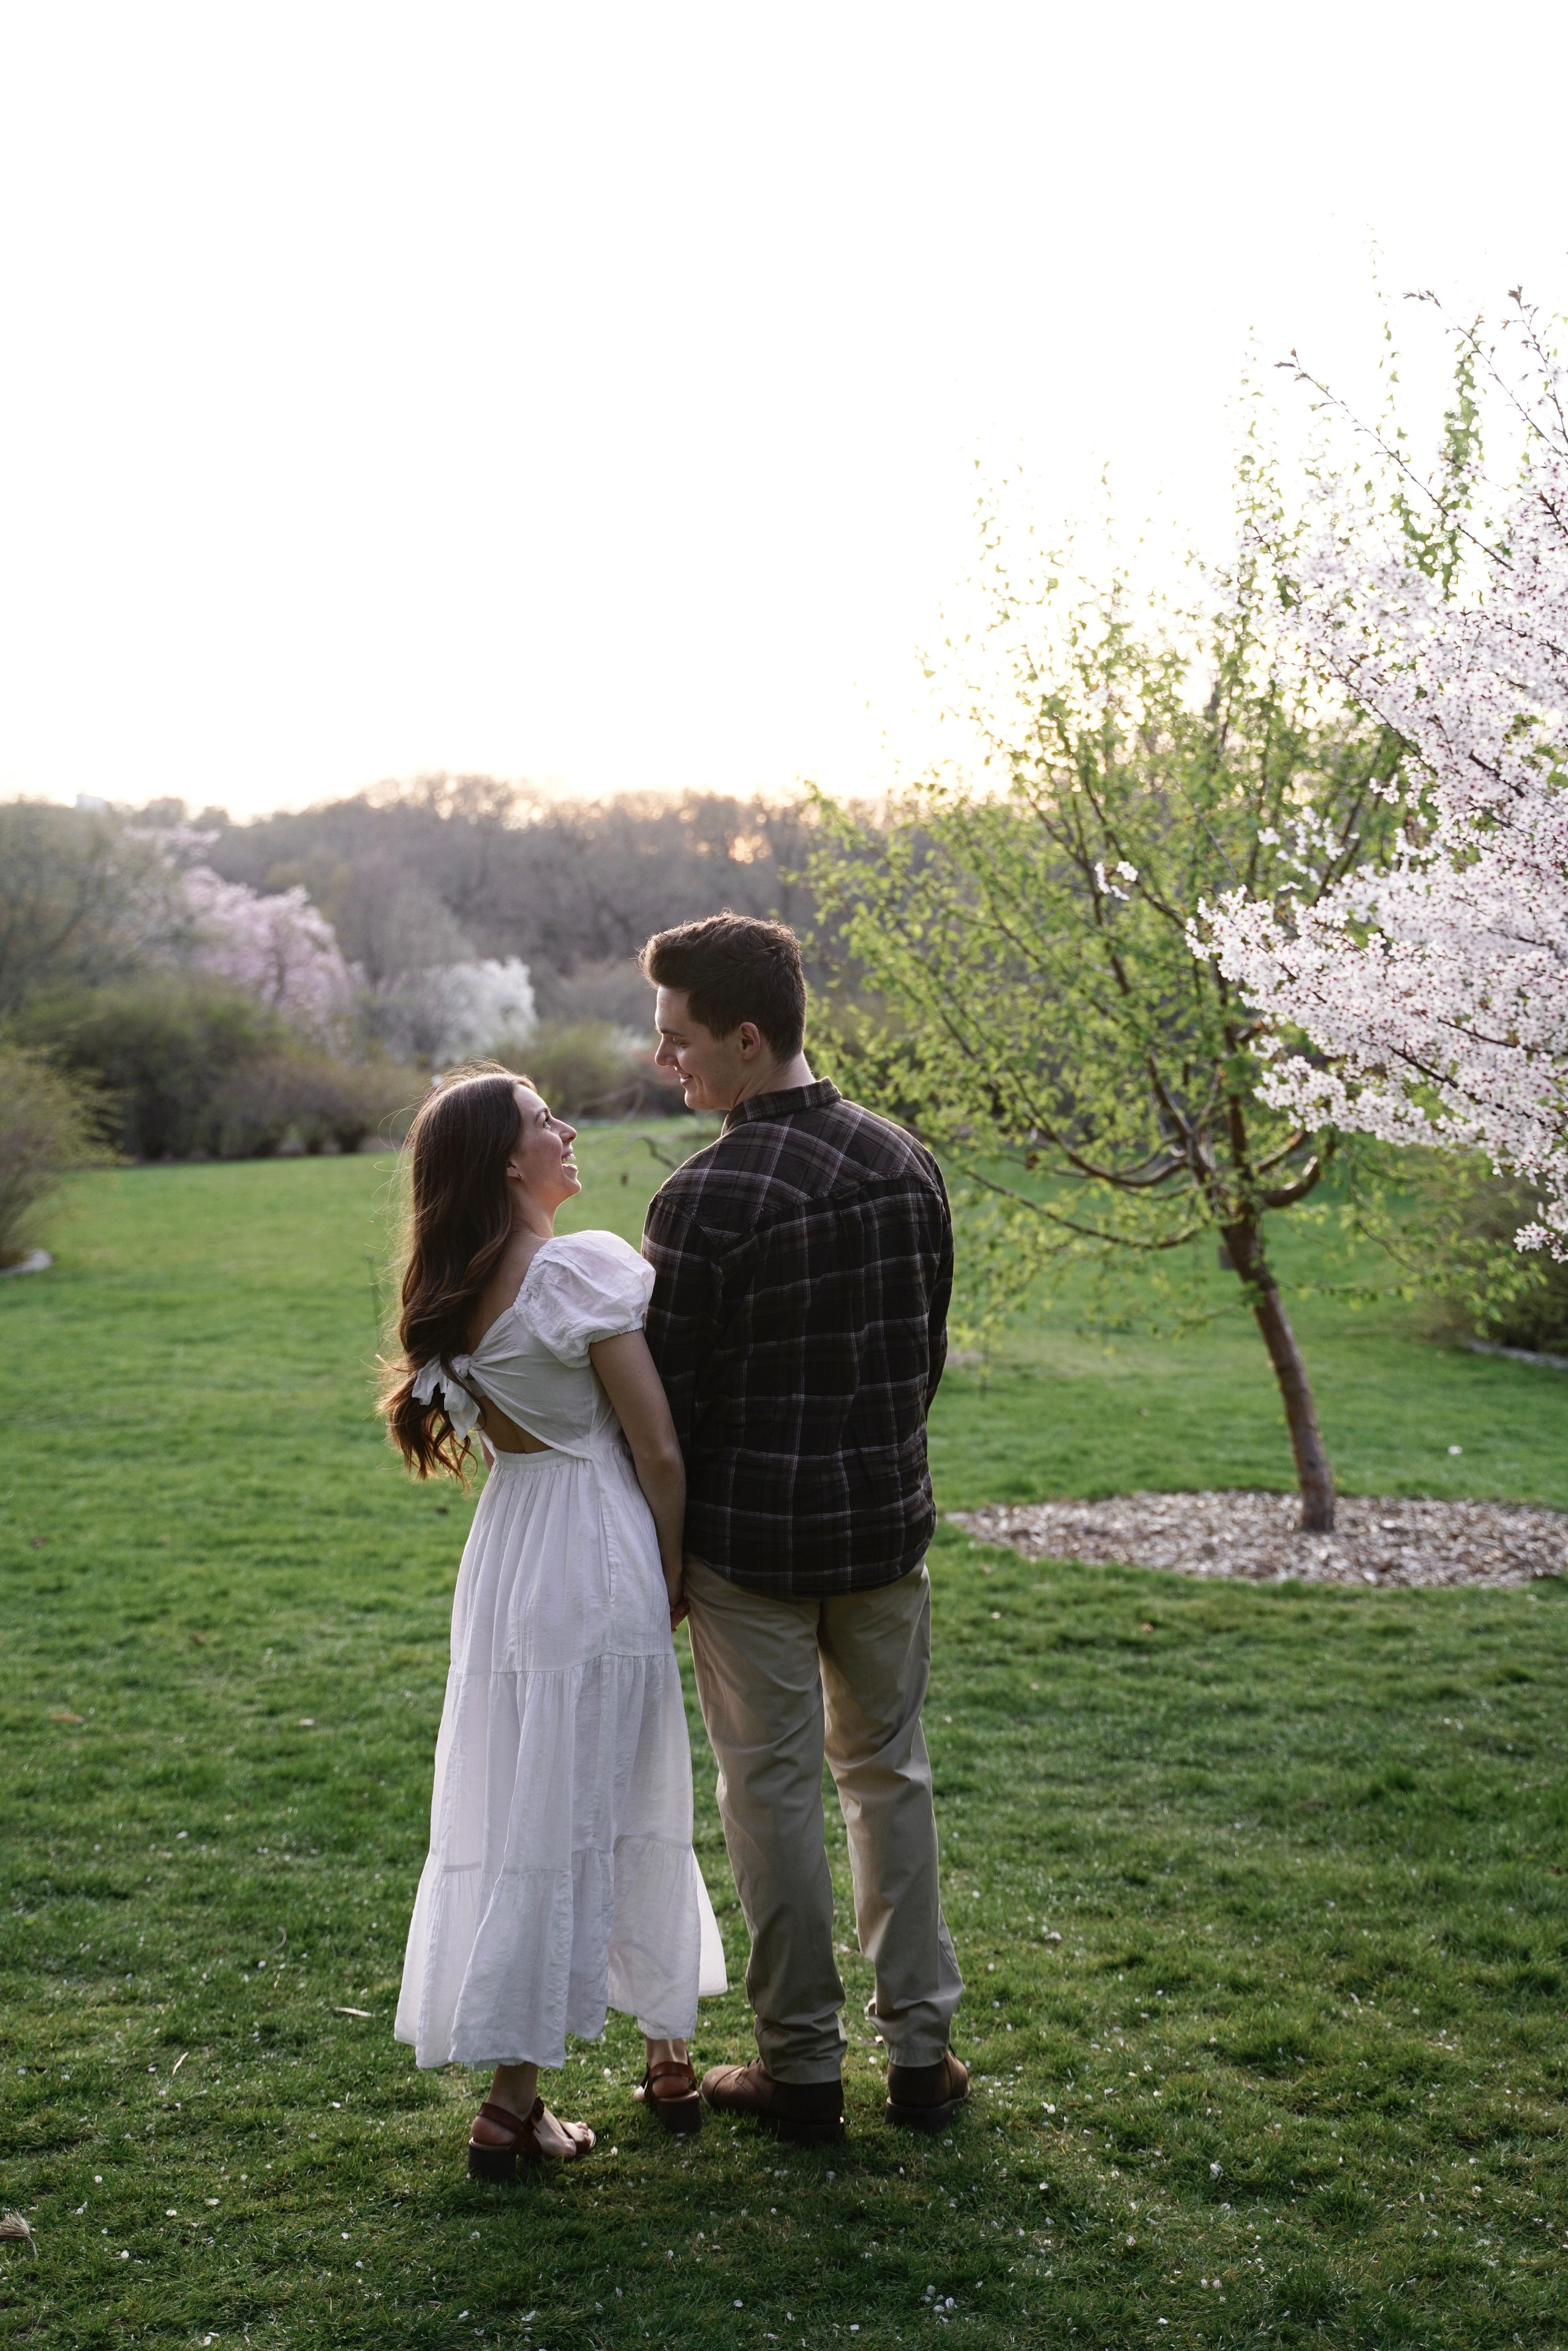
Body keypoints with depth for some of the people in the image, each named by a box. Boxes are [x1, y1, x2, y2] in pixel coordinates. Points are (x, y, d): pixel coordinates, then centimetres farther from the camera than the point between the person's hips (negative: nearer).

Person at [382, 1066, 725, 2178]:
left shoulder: (453, 1299, 6)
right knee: (578, 1823, 4)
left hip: (506, 1554, 7)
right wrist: (675, 1573, -1)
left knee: (511, 1818, 12)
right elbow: (658, 1447, -14)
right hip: (599, 1556, -7)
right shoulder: (585, 1266, -16)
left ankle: (515, 2095, 18)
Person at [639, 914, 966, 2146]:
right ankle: (922, 2051, 22)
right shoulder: (904, 1163, 0)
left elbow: (669, 1398, -12)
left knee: (775, 1792, 7)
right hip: (887, 1526, 5)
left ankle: (803, 2066, 17)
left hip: (750, 1541, -5)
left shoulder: (705, 1200, -18)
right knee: (891, 1775, 16)